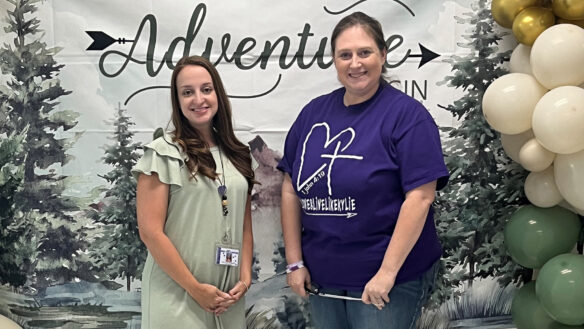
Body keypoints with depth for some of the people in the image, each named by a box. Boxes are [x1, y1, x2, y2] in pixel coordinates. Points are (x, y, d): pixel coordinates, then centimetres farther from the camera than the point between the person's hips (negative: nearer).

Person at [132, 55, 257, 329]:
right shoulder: (163, 153, -7)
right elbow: (150, 232, -12)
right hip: (177, 296, -5)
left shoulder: (237, 155, 9)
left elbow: (245, 225, 12)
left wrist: (245, 277, 0)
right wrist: (194, 288, -12)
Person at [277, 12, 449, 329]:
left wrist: (387, 273, -17)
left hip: (391, 279, -5)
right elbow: (291, 189, 5)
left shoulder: (406, 114, -10)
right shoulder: (313, 112, 4)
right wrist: (295, 262, 3)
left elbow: (420, 197, -16)